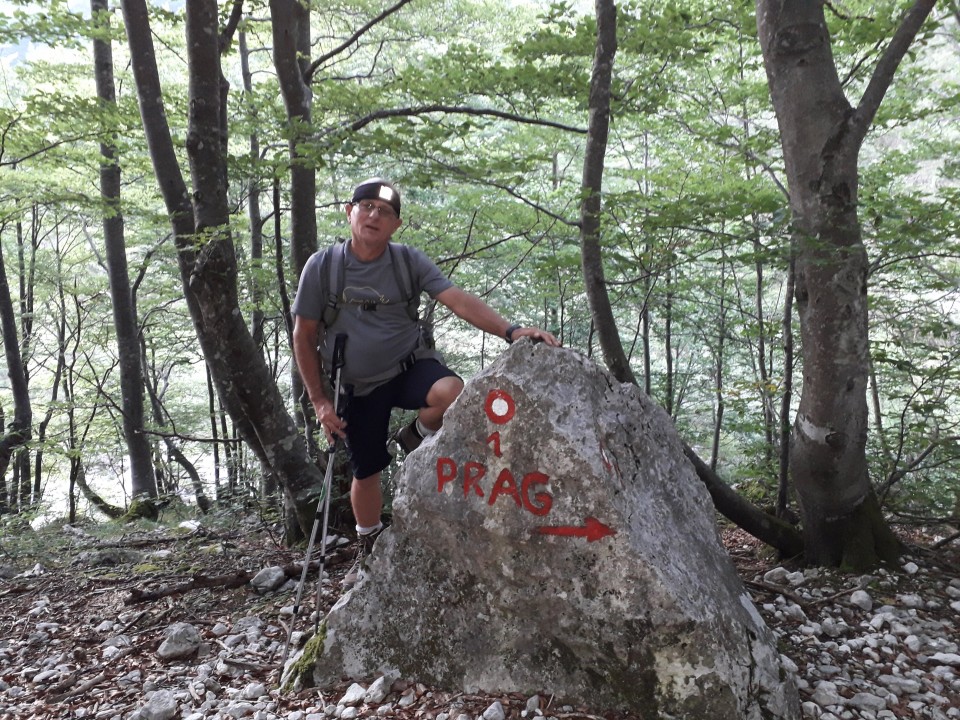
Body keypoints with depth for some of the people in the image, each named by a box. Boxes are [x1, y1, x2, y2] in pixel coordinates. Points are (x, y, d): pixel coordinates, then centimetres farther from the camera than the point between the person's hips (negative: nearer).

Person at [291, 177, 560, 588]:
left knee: (453, 393, -33)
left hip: (410, 366, 0)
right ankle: (369, 550, 38)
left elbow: (458, 300, -19)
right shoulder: (322, 266, -9)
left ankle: (415, 436, 3)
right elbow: (304, 337, -2)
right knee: (365, 472, 9)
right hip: (359, 388, 1)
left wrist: (509, 331, -35)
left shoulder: (409, 261, -8)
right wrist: (319, 401, -6)